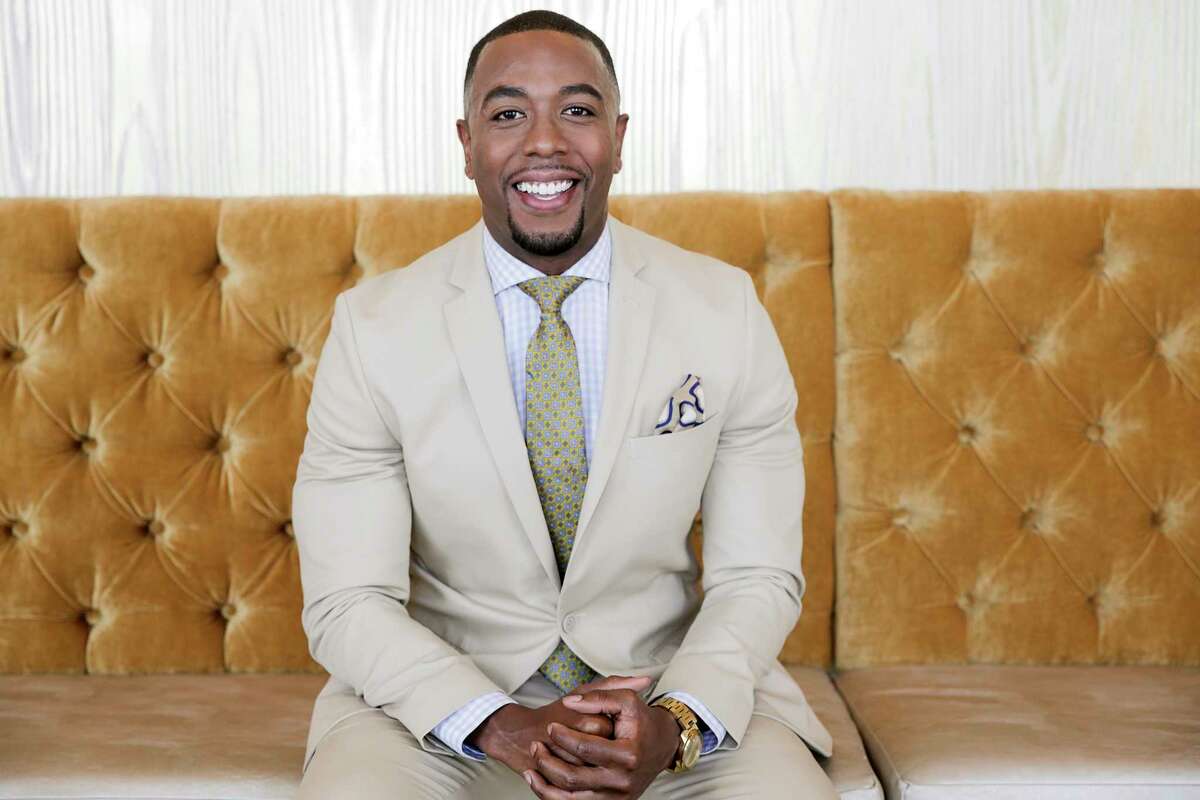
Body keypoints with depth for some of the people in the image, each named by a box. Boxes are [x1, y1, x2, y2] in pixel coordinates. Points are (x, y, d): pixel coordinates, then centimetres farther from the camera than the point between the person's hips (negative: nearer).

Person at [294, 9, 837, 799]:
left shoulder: (726, 310, -3)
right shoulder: (372, 326, -6)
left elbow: (757, 577, -1)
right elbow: (347, 603, -7)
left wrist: (677, 725, -20)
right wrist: (501, 728, -23)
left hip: (673, 685, 1)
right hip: (444, 694, 0)